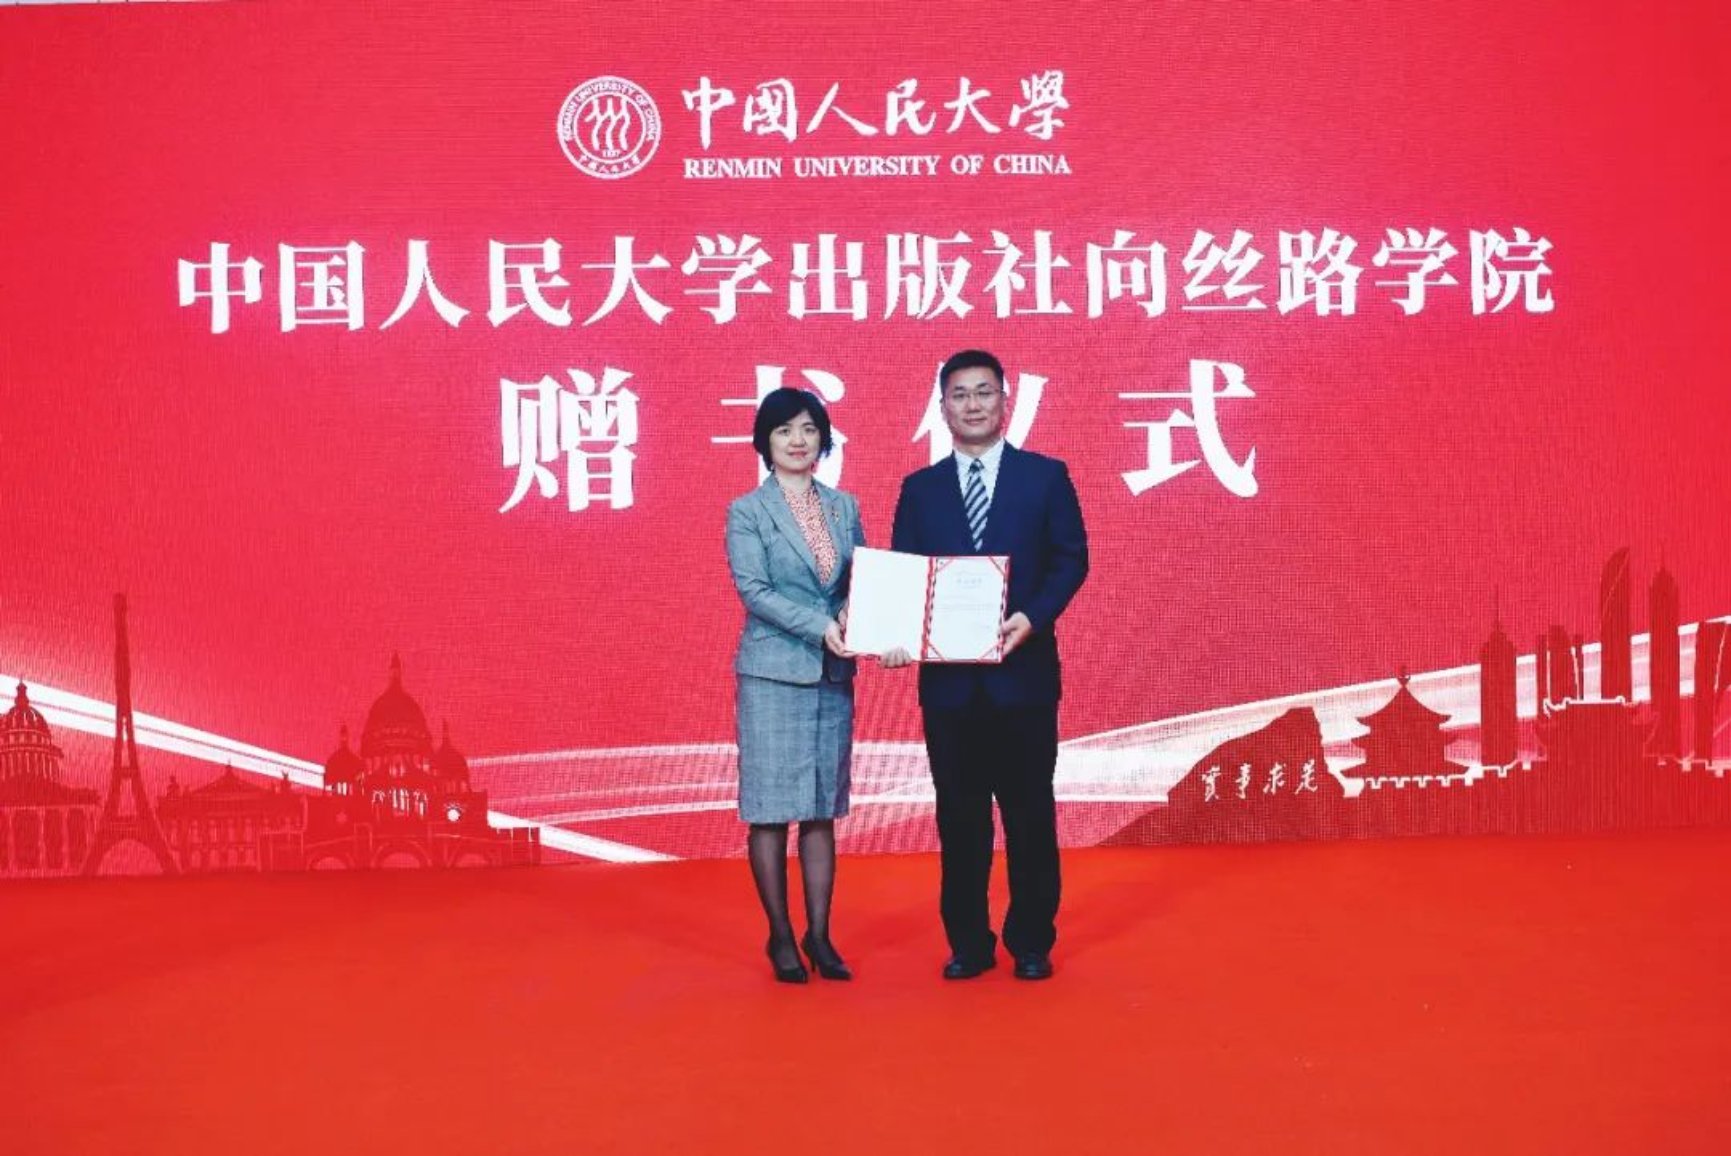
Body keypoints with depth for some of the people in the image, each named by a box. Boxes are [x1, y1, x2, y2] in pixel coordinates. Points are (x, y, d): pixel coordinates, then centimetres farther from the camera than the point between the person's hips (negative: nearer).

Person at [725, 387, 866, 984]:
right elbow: (754, 591, -11)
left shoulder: (844, 507, 11)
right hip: (773, 673, -4)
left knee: (823, 807, 8)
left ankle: (819, 934, 16)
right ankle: (780, 936, 13)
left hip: (833, 675, 4)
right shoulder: (747, 512, -1)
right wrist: (821, 626, -20)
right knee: (771, 809, 0)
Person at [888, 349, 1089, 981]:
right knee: (959, 815, 8)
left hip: (1023, 671, -2)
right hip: (948, 676, 2)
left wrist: (1033, 616, -17)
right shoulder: (920, 489, 10)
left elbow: (1071, 558, 0)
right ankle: (968, 942, 19)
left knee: (1029, 810, 6)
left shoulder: (1046, 476, 5)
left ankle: (1032, 942, 18)